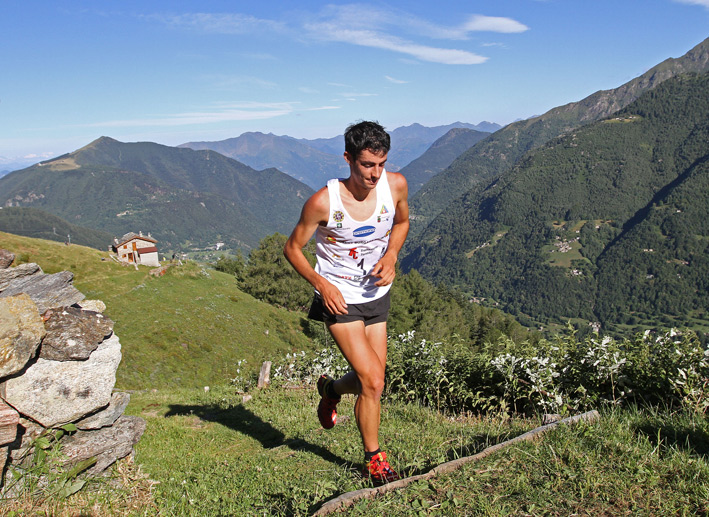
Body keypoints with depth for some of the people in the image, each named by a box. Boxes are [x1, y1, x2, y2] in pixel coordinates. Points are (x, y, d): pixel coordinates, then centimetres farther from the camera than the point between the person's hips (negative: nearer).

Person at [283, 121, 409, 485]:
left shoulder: (395, 185, -12)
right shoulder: (323, 202, -23)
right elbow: (292, 248, -9)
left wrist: (391, 255, -9)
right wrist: (322, 284, -21)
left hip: (377, 295, 5)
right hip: (339, 299, -5)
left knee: (370, 380, 13)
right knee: (373, 382, -10)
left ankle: (331, 389, 49)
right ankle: (374, 460, 14)